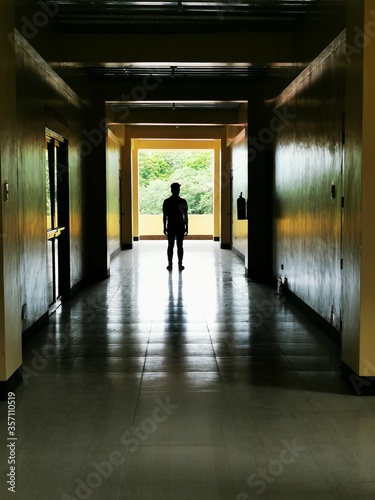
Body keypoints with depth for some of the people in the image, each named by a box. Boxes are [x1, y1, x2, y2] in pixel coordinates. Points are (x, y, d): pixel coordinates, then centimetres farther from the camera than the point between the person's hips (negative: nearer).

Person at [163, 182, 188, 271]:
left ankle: (170, 265, 4)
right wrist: (186, 227, 3)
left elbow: (164, 216, 0)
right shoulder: (183, 201, -6)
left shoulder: (166, 201, -2)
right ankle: (180, 265, 4)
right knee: (180, 246, 3)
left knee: (170, 246, 5)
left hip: (170, 226, 1)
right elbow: (185, 215, -4)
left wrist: (164, 227, 6)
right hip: (180, 226, -1)